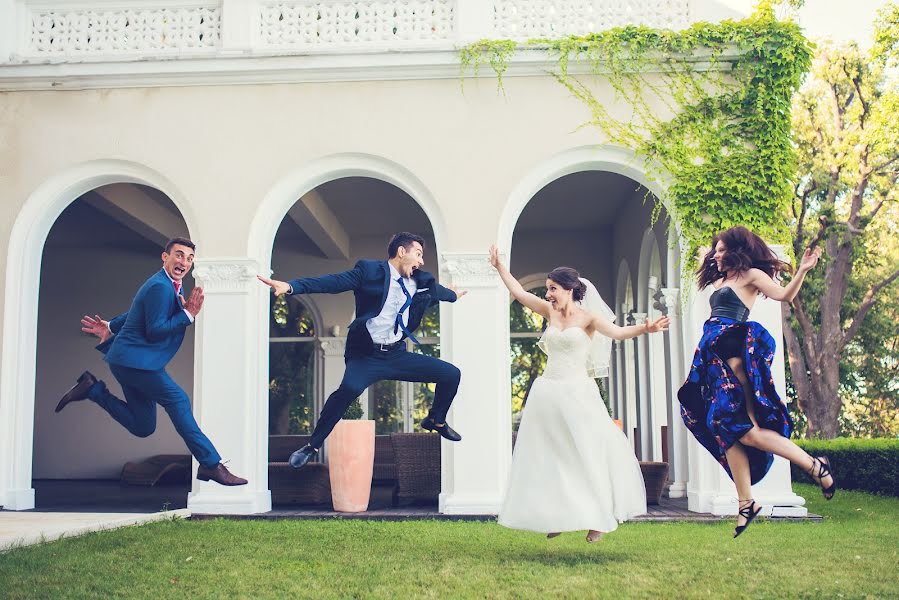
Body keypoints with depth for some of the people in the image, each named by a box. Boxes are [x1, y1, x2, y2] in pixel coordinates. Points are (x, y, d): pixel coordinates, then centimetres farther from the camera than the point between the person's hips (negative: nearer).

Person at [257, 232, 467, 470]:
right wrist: (291, 285, -31)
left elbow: (438, 290, 32)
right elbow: (332, 282, -19)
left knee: (451, 374, 2)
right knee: (350, 387, -36)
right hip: (367, 356, -6)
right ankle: (313, 445, -17)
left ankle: (436, 421, 31)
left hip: (397, 355, 6)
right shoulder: (370, 270, -9)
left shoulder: (420, 281, 9)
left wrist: (455, 295, 52)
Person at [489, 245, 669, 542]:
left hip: (577, 392, -5)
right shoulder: (550, 312, 10)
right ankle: (558, 516, 18)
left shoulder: (588, 316, -4)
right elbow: (518, 292, 16)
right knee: (549, 457, 8)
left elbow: (618, 332, -18)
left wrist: (644, 328, -35)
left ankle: (599, 517, 11)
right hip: (547, 393, 5)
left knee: (587, 456, -2)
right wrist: (499, 266, 17)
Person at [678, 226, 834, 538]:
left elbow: (784, 294, -11)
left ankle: (816, 466, -7)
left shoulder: (750, 274, 2)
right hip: (713, 355, 8)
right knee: (728, 431, 2)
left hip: (733, 354, -8)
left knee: (743, 429, -18)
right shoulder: (720, 280, 23)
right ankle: (746, 503, 4)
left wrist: (802, 271, -24)